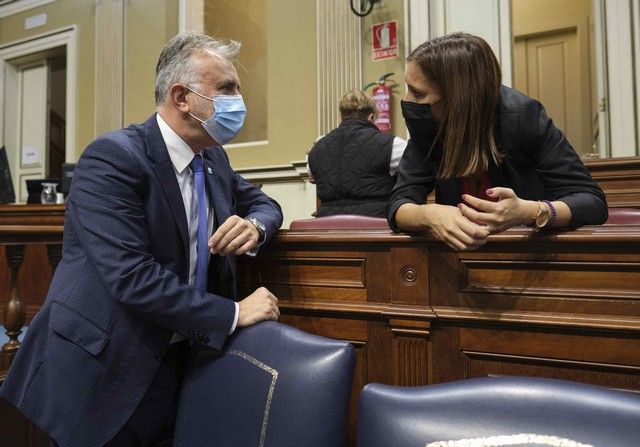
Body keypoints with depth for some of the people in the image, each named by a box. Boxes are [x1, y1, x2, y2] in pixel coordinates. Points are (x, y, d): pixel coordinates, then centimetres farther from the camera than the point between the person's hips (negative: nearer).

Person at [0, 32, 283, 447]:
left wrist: (254, 225, -9)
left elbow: (261, 202, 16)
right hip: (97, 371, -6)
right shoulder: (112, 158, -19)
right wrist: (234, 314, -21)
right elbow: (132, 278, -27)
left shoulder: (213, 158, 4)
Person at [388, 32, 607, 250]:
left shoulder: (522, 117, -17)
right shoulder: (429, 127, -9)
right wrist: (429, 215, -36)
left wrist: (528, 212, -35)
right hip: (465, 249, 2)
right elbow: (400, 202, -14)